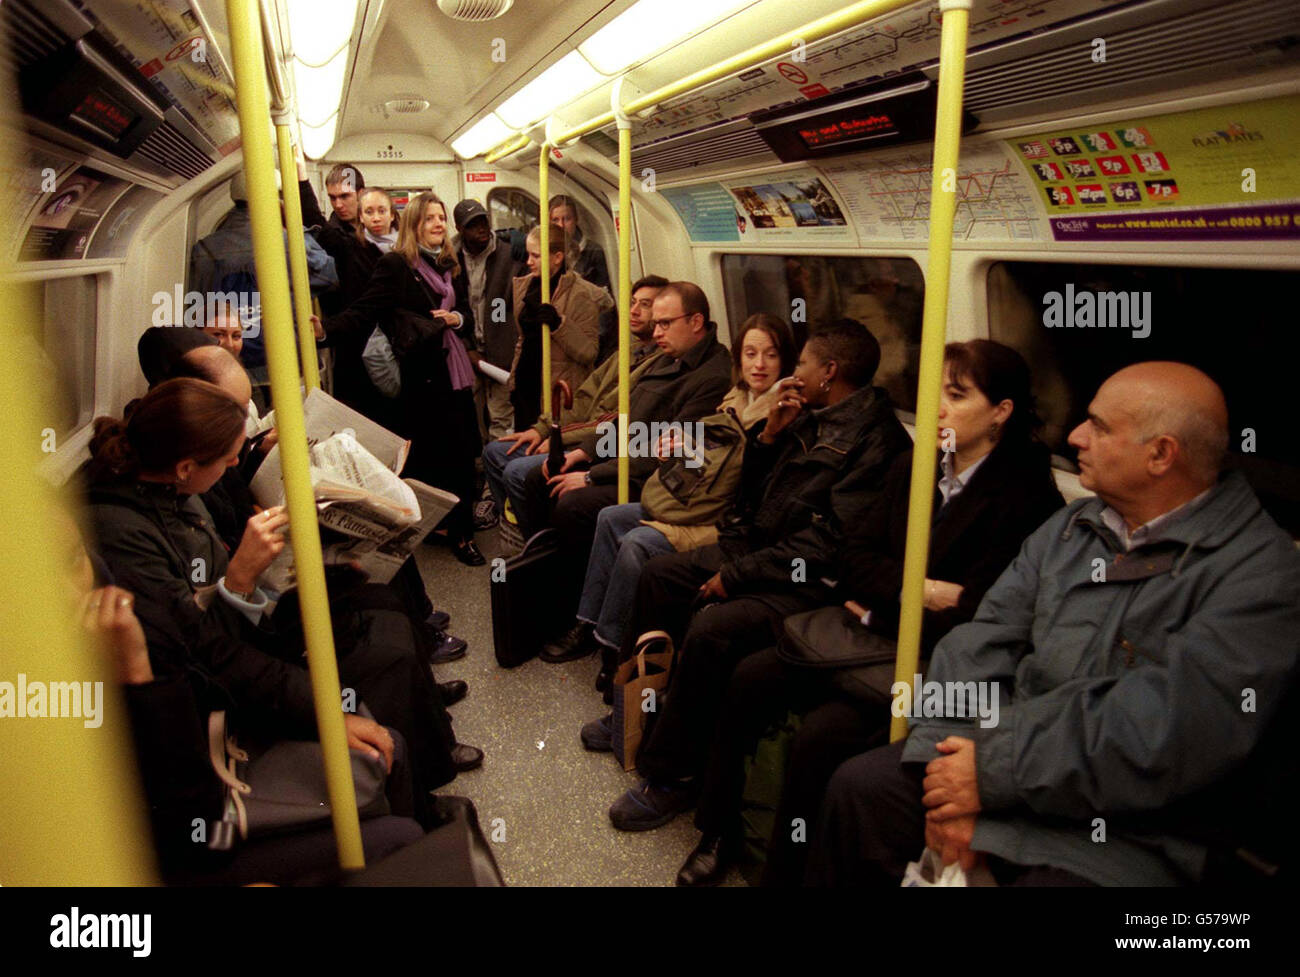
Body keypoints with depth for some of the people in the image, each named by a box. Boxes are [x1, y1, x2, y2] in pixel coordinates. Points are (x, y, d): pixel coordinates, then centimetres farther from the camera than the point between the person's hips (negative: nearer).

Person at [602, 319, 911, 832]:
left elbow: (829, 541, -24)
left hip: (811, 583, -10)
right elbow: (752, 495, 16)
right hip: (758, 548, 10)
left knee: (712, 628, -30)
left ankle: (672, 775, -10)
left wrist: (739, 574, -20)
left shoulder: (876, 440, -17)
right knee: (659, 572, 7)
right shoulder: (812, 420, 11)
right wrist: (769, 434, 0)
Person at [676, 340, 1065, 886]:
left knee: (822, 733, -27)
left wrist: (882, 604, -10)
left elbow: (975, 620, -17)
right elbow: (856, 559, 7)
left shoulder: (1027, 498, -13)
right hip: (871, 634, 7)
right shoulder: (912, 467, 9)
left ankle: (783, 874, -4)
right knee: (747, 680, -10)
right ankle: (719, 834, 7)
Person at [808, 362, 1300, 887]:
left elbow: (1161, 736, -24)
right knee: (858, 787, -4)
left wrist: (994, 769, -19)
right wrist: (949, 763, -13)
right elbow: (980, 644, 1)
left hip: (1141, 835, -6)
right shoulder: (1069, 527, 8)